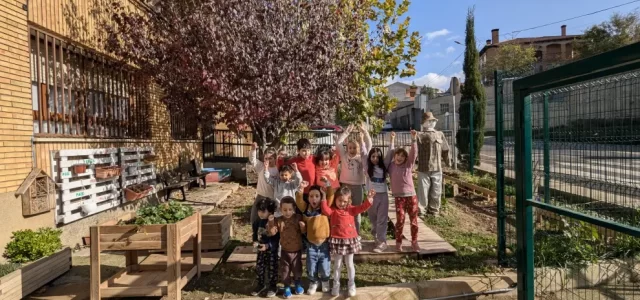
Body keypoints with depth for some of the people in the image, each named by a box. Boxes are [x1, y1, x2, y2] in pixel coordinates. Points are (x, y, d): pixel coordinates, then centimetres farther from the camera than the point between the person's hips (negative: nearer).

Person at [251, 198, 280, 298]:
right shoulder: (257, 221, -3)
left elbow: (277, 238, -19)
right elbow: (255, 233, 8)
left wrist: (268, 245, -28)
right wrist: (255, 242, -10)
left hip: (272, 250, -5)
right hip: (260, 249, 5)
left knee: (271, 268, 8)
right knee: (259, 267, 16)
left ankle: (273, 286, 24)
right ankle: (260, 285, 34)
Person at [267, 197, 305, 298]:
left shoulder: (298, 218, -9)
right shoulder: (279, 220, -9)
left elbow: (304, 232, -5)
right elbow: (272, 232, -15)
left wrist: (303, 227, -26)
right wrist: (271, 222, -28)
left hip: (297, 250, 0)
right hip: (285, 251, 0)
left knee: (297, 269, 16)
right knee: (285, 270, 10)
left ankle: (298, 284, 41)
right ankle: (287, 287, 30)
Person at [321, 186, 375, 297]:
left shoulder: (351, 209, 3)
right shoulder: (333, 210, -5)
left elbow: (361, 208, -8)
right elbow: (325, 211, -25)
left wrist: (369, 199, -20)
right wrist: (324, 199, -28)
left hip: (350, 240, 2)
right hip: (337, 241, -2)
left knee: (349, 264, 12)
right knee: (337, 264, 10)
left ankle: (351, 284, 27)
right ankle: (336, 285, 25)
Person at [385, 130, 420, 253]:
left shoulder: (409, 164, 1)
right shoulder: (391, 166, 2)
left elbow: (414, 153, -10)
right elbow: (390, 153, 2)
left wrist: (413, 138, -19)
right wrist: (392, 140, 8)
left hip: (411, 196, 1)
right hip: (399, 197, -1)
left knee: (414, 220, 6)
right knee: (400, 220, -1)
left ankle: (414, 242, 18)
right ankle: (398, 243, 11)